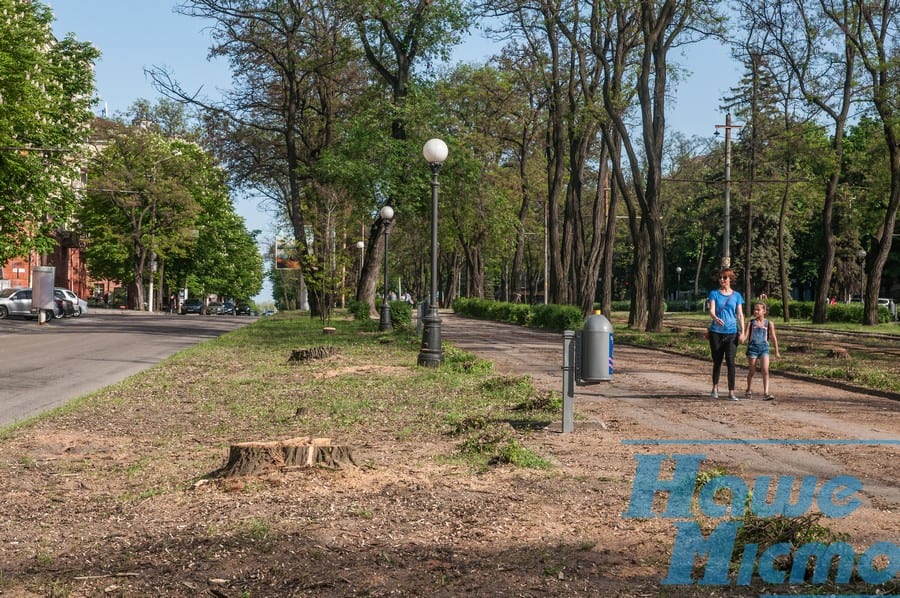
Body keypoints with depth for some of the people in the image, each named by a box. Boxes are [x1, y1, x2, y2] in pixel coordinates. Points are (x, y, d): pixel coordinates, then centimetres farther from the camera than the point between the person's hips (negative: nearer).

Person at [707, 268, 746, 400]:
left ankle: (731, 392, -6)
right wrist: (716, 318, -32)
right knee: (717, 361, 8)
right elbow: (711, 310, -9)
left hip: (732, 332, 0)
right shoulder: (714, 293, 4)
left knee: (730, 362, -8)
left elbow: (740, 315, 7)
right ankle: (715, 387, 26)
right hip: (716, 332, 0)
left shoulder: (736, 295, 8)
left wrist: (742, 332, -3)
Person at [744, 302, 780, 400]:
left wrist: (776, 351, 14)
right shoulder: (751, 323, 4)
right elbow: (746, 335, -1)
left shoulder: (769, 323, 4)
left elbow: (773, 338, 11)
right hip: (752, 347, 0)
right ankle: (749, 390, 28)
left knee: (765, 370, -13)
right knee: (752, 371, 8)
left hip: (764, 348, 0)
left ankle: (766, 393, -15)